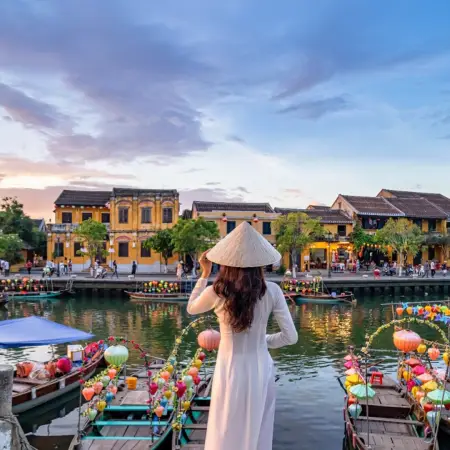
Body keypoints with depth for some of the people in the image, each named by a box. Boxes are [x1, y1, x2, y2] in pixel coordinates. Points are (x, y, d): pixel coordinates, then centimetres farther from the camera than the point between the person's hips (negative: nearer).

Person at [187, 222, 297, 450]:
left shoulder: (216, 293, -16)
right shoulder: (272, 291, -13)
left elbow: (191, 308, 6)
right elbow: (290, 336, -9)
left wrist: (204, 273, 7)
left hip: (231, 372, -1)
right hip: (261, 370, 2)